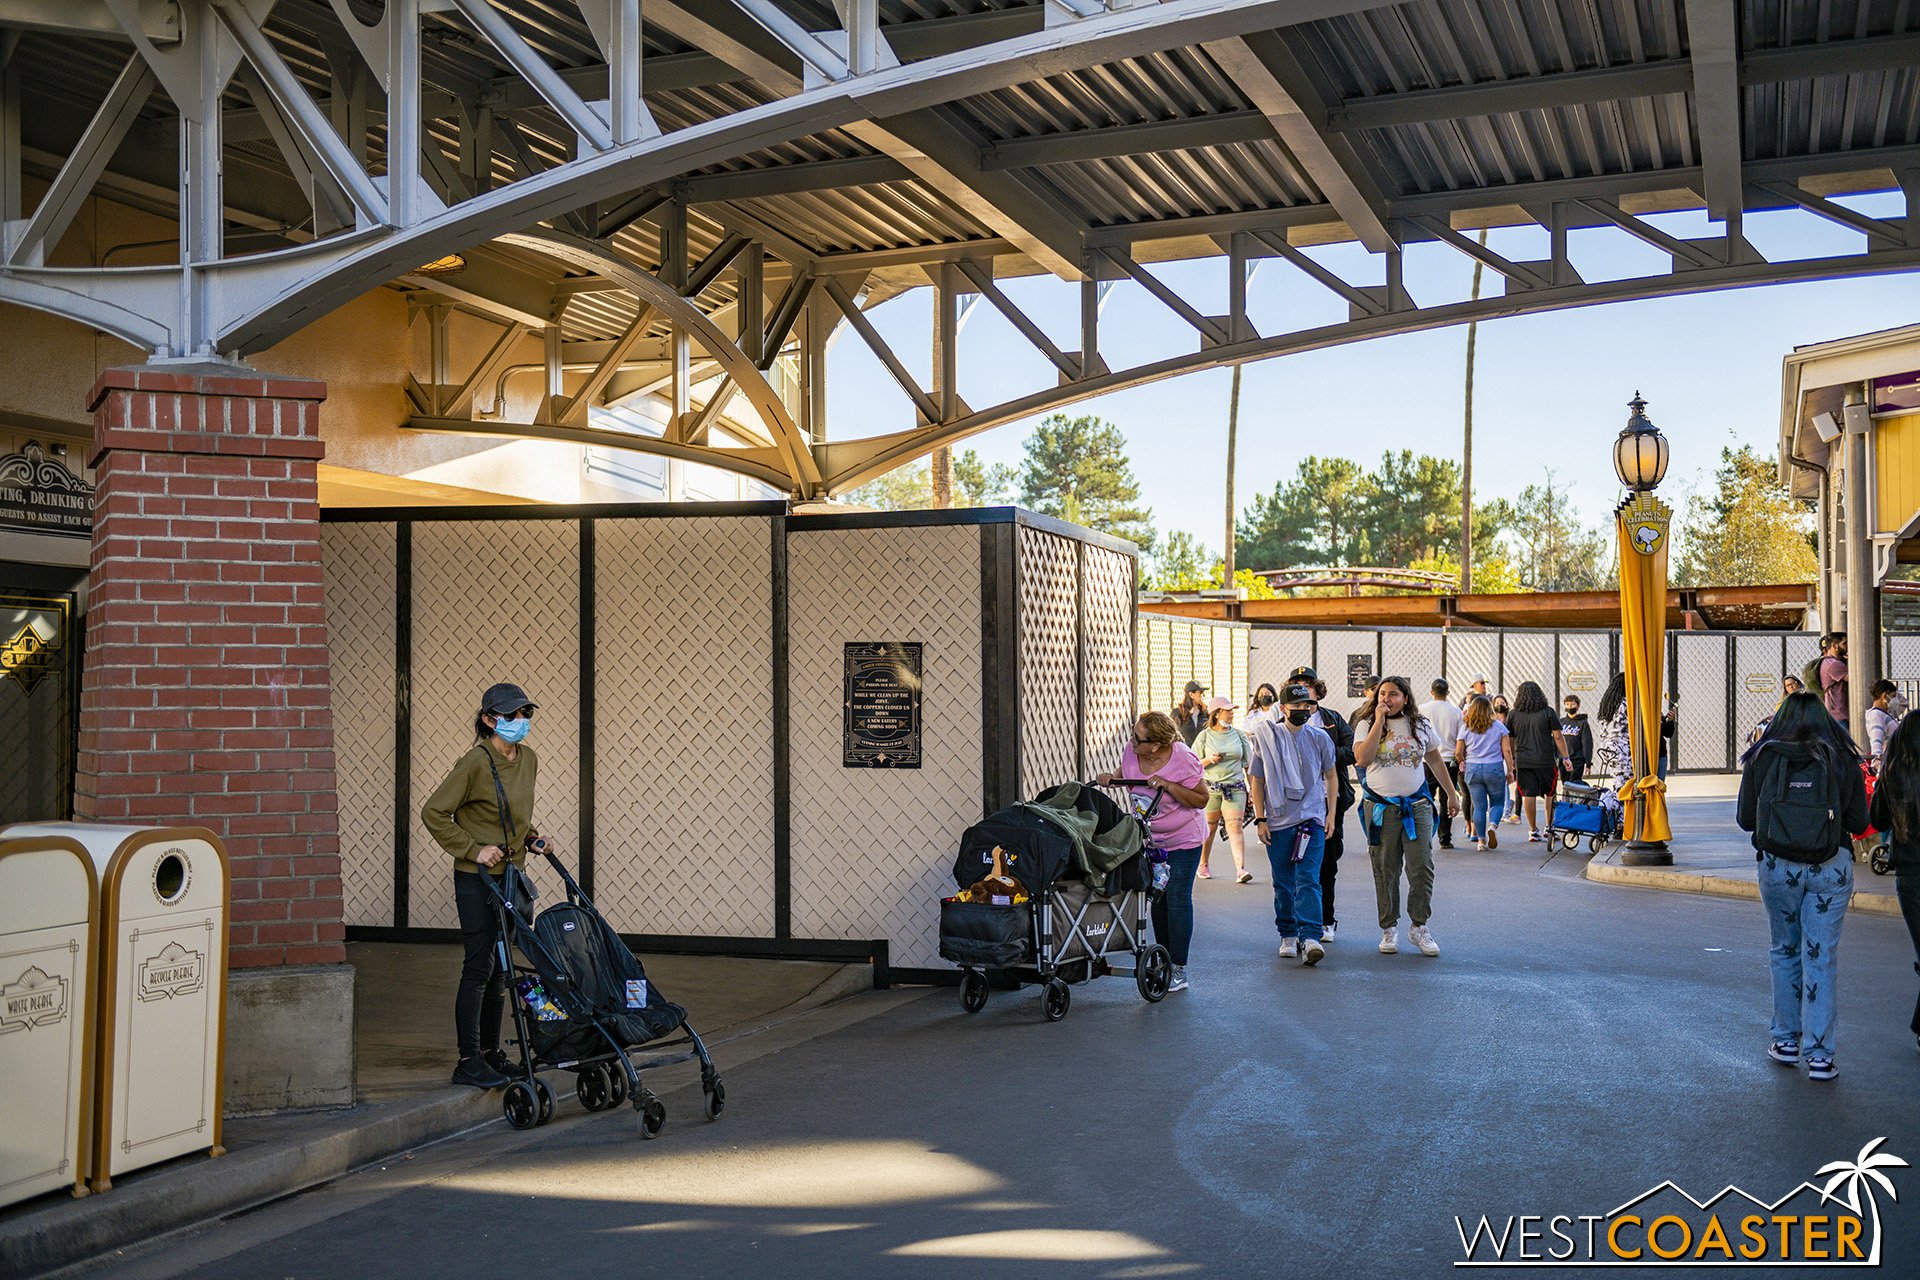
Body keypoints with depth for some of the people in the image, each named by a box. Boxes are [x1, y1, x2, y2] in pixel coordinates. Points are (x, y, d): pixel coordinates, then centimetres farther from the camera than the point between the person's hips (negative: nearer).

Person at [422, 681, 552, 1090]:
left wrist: (532, 838, 7)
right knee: (480, 967, -6)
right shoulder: (475, 763, -17)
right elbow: (434, 813, -14)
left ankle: (490, 1052, 23)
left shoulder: (528, 760, 7)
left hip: (511, 874, 8)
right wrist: (473, 850, -16)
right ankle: (469, 1062, 1)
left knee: (500, 967, 13)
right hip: (477, 879, -8)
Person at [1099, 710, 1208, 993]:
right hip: (1148, 837, 6)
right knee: (1155, 898, 11)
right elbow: (1125, 773, 13)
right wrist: (1111, 778, -9)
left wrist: (1169, 786, -30)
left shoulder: (1184, 759, -24)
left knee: (1177, 898, -7)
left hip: (1183, 840, -6)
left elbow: (1201, 799, -19)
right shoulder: (1130, 751, -10)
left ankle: (1178, 970, 0)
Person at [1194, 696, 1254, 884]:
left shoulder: (1239, 735, 9)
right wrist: (1209, 760, -13)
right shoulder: (1204, 736, 3)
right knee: (1208, 827, 4)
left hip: (1235, 787, 1)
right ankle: (1202, 865, 22)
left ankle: (1240, 869, -18)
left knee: (1235, 826, -11)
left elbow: (1248, 764, 14)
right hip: (1210, 788, -1)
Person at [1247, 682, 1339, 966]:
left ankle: (1310, 937, -20)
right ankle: (1288, 935, 20)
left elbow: (1330, 776, 15)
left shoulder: (1319, 738, 5)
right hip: (1277, 822, 1)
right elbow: (1257, 780, 7)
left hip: (1311, 819, -1)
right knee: (1283, 883, 8)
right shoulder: (1266, 737, 3)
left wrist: (1331, 814, 8)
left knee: (1308, 879, -13)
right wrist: (1260, 819, 1)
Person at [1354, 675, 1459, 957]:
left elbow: (1435, 759, 20)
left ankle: (1419, 927, 7)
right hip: (1380, 807, -1)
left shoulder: (1420, 725, 8)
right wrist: (1379, 721, -15)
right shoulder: (1367, 724, 1)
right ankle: (1389, 928, 13)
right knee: (1385, 871, 4)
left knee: (1422, 868, -5)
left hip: (1417, 805, 1)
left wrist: (1451, 794, 22)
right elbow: (1362, 758, -16)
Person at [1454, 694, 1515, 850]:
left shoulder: (1466, 728, 2)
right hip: (1494, 768, -1)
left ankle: (1481, 840, 5)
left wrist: (1463, 764, 21)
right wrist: (1510, 770, 4)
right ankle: (1493, 825, -16)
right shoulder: (1498, 726, -1)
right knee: (1497, 802, 12)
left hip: (1472, 769, 1)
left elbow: (1458, 753, 2)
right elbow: (1507, 750, -3)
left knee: (1479, 806, 7)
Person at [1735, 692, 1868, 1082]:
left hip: (1777, 866, 1)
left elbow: (1745, 819, 4)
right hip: (1831, 867, -1)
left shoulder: (1762, 759, 1)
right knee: (1821, 958, 3)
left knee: (1785, 951, 17)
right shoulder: (1843, 760, 0)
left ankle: (1786, 1039, 22)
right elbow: (1859, 821, 4)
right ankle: (1819, 1054, 1)